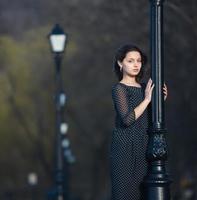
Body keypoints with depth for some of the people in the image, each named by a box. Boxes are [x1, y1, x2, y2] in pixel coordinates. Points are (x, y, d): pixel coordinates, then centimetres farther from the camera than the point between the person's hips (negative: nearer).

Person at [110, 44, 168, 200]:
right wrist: (147, 99, -16)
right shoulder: (119, 88, -7)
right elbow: (127, 119, -21)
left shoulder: (143, 87, 13)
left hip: (143, 146, 7)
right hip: (125, 146, -7)